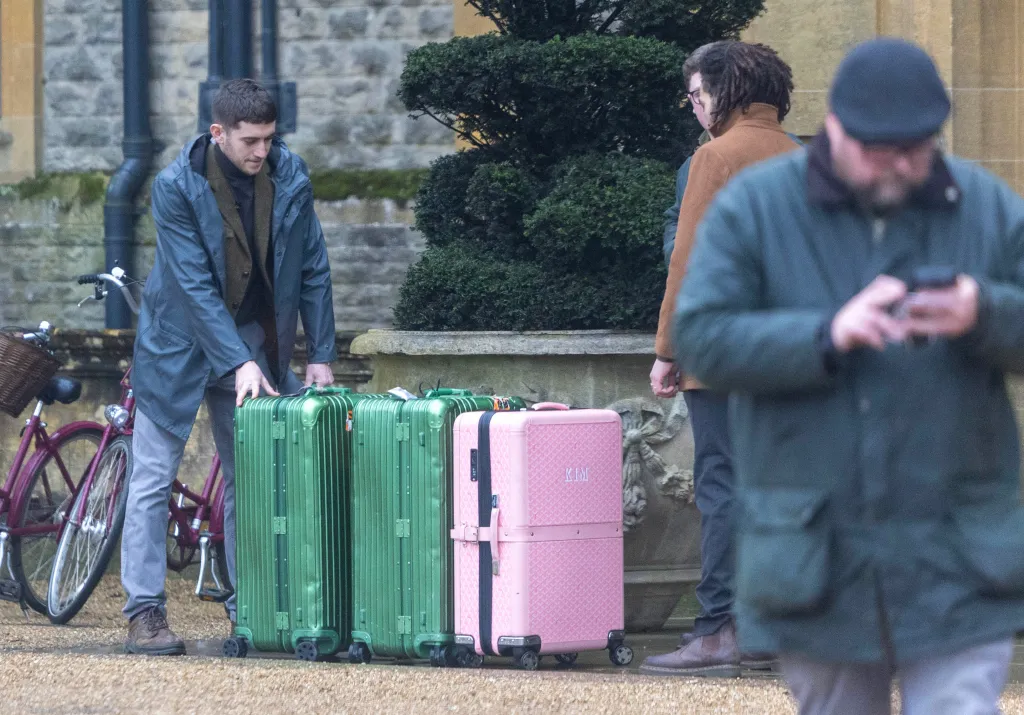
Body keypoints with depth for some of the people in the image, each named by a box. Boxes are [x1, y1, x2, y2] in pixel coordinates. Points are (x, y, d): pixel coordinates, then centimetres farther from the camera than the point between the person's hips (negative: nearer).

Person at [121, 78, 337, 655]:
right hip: (180, 342, -4)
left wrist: (321, 354, -1)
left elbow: (313, 267, 0)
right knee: (153, 478, -5)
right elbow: (194, 283, -22)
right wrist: (239, 363, -27)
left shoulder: (290, 175, -8)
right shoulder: (177, 186, -20)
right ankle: (145, 613, -2)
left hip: (257, 343, 4)